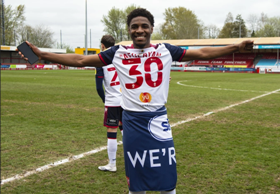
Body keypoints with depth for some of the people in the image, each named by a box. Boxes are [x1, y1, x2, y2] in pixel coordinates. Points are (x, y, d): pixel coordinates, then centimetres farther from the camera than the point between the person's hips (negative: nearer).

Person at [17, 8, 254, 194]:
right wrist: (42, 54, -1)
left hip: (158, 120, 0)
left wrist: (236, 47, -3)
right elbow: (80, 60, 3)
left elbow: (202, 53, 4)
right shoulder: (118, 53, 2)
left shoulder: (165, 50, 1)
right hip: (132, 122, 1)